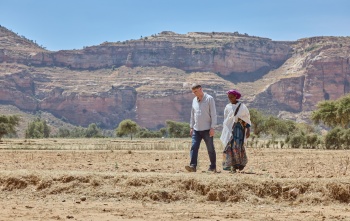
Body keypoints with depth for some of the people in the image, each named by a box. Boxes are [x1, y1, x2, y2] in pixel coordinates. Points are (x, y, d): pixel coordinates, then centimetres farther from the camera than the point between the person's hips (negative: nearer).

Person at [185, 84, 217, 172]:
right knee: (194, 147, -9)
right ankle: (193, 166, -15)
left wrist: (212, 127, -13)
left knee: (210, 149, 3)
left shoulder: (209, 99, -5)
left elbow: (213, 114, -8)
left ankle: (213, 167, 14)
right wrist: (191, 127, 15)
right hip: (196, 129, 5)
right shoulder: (194, 100, 13)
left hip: (207, 129, -5)